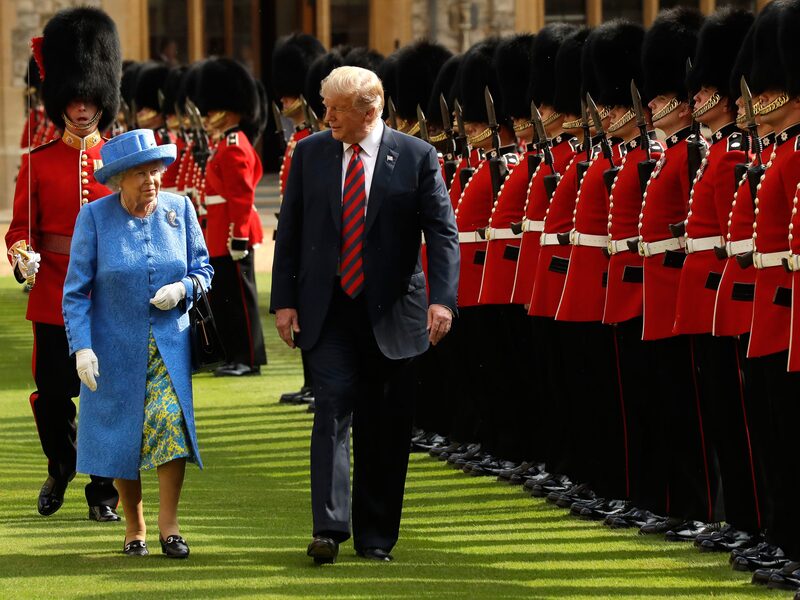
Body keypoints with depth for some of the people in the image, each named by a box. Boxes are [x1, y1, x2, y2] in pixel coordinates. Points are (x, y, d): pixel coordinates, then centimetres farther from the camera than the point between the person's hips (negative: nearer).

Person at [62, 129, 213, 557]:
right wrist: (82, 346, -14)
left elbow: (203, 269, 9)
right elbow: (76, 290, -6)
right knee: (122, 435, 4)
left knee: (171, 422, -14)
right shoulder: (94, 217, -7)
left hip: (169, 344, 1)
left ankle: (169, 525, -6)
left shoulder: (179, 209, 0)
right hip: (115, 347, -1)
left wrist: (183, 288, -14)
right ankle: (134, 529, 19)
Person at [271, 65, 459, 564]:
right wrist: (284, 300, 2)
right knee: (334, 409, -12)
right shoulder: (310, 153, 4)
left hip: (391, 314, 0)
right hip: (327, 312, 0)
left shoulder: (416, 157, -3)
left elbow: (443, 232, -6)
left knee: (385, 427, 5)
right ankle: (330, 528, -16)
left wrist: (442, 298, -18)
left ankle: (376, 536, 15)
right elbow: (289, 231, 8)